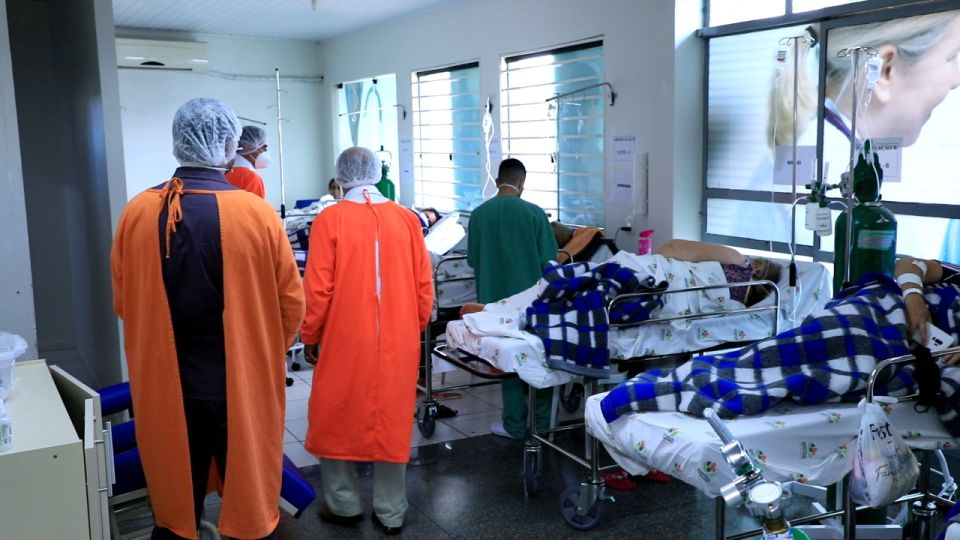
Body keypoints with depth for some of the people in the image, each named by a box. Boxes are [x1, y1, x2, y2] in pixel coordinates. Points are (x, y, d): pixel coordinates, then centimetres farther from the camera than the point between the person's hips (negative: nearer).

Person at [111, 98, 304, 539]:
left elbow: (122, 303, 4)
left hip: (165, 386, 3)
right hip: (244, 384, -2)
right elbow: (292, 303, -6)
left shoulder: (136, 213, -7)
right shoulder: (257, 213, -14)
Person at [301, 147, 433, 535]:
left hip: (345, 342, -2)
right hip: (398, 344, 3)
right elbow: (424, 286, 1)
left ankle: (344, 505, 28)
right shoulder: (406, 219, -2)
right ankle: (391, 513, 23)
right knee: (392, 422, 14)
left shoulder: (329, 220, -9)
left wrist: (310, 337, 5)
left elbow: (317, 289, -9)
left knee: (336, 420, 17)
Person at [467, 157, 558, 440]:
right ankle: (541, 421, 23)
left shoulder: (479, 214, -6)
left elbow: (472, 260, 4)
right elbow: (549, 260, -8)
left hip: (495, 298, 1)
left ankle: (516, 425, 18)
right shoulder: (534, 213, -12)